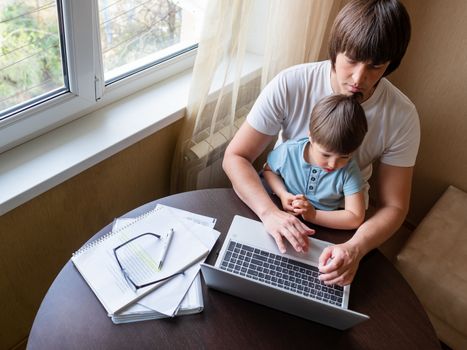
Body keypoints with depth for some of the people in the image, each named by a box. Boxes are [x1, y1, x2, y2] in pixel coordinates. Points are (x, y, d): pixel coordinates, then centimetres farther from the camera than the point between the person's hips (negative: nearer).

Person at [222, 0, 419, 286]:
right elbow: (235, 156, -18)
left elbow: (393, 206, -13)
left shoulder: (402, 117, -19)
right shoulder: (290, 85, -22)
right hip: (276, 203, 0)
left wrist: (355, 248, -34)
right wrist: (269, 211, -36)